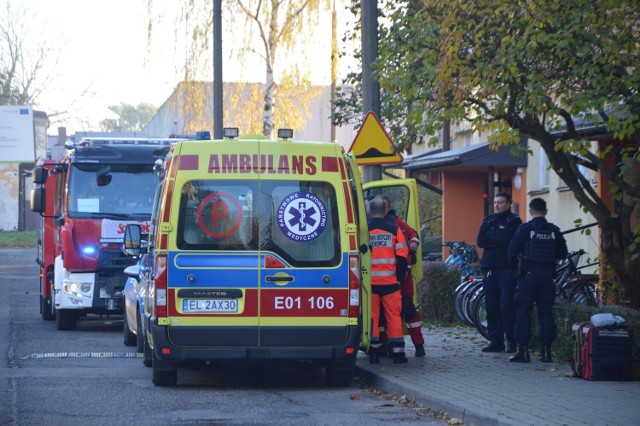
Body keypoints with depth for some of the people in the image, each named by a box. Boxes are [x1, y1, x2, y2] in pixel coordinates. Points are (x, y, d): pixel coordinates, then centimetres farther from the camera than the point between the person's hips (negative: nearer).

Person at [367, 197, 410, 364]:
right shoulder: (394, 230, 0)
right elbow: (402, 256, -1)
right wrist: (399, 278, 7)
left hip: (370, 282, 0)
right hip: (390, 282, 0)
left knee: (372, 316, 6)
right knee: (393, 316, 5)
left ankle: (374, 352, 4)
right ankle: (397, 352, 2)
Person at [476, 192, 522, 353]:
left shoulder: (514, 221, 1)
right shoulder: (488, 220, 16)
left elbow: (507, 238, -15)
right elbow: (480, 241, 3)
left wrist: (490, 236, -2)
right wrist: (499, 240, -8)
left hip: (507, 269, -5)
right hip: (489, 267, 5)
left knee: (507, 306, -11)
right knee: (491, 306, 4)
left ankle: (511, 341, -6)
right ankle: (495, 341, 10)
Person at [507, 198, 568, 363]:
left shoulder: (525, 229, -6)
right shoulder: (554, 231, 5)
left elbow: (512, 251, -7)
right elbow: (562, 253, 11)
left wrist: (515, 264, 11)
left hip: (528, 275, -3)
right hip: (547, 275, 3)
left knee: (523, 312, 0)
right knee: (546, 312, 8)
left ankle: (523, 350, -4)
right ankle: (546, 351, 6)